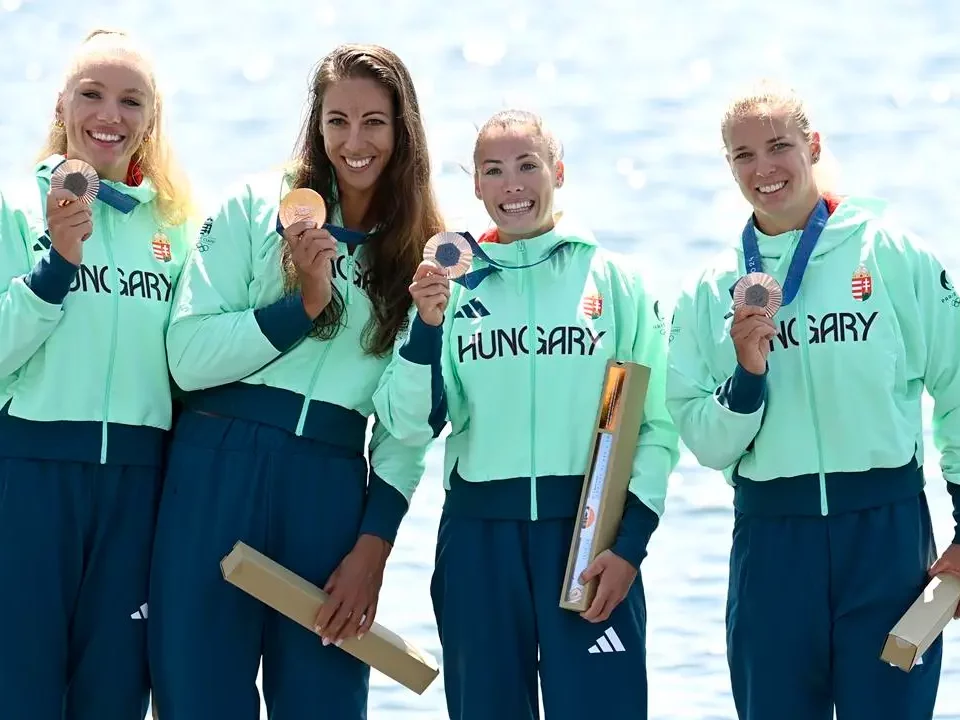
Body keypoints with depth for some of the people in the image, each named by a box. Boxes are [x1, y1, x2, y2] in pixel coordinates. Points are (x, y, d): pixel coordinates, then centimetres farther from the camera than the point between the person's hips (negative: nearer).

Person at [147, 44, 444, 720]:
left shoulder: (424, 252, 10)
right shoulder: (256, 206, 3)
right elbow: (187, 357, -4)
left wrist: (375, 542, -2)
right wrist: (304, 304, -12)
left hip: (333, 486, 2)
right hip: (219, 468, -2)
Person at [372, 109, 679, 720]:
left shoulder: (613, 279, 2)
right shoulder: (453, 285, 6)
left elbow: (656, 423, 1)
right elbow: (410, 425, 0)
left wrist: (631, 543, -7)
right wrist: (427, 327, -14)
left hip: (589, 528, -2)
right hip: (480, 533, 2)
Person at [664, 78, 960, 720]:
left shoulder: (890, 253, -1)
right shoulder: (711, 292, 6)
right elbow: (707, 445, 4)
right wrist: (747, 373, -14)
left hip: (888, 528, -2)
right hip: (770, 540, 2)